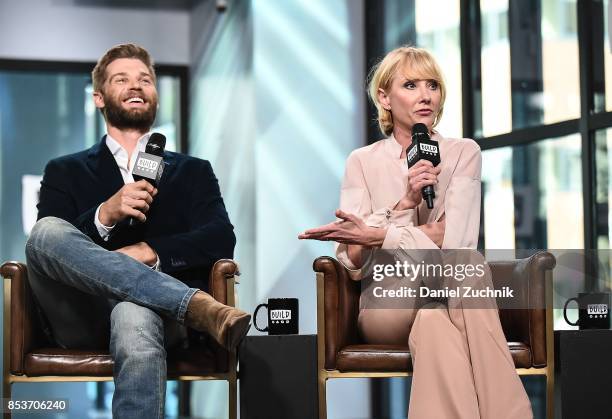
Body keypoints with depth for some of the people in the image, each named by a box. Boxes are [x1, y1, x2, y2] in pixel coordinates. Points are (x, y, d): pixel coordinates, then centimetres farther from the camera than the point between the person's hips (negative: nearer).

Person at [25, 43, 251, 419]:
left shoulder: (193, 172, 24)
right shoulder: (66, 172, 24)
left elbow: (221, 241, 5)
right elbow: (44, 244, 6)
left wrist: (148, 252, -12)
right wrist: (105, 215, -13)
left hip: (155, 308, -1)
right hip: (81, 321, 2)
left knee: (134, 317, -40)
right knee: (48, 231, -31)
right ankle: (198, 305, -39)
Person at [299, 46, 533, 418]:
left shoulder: (463, 153, 6)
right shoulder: (363, 161, 9)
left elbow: (457, 240, -9)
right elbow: (352, 261, -2)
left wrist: (374, 235, -14)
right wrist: (405, 202, -13)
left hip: (446, 297, 0)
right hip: (387, 305, 1)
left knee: (431, 322, -37)